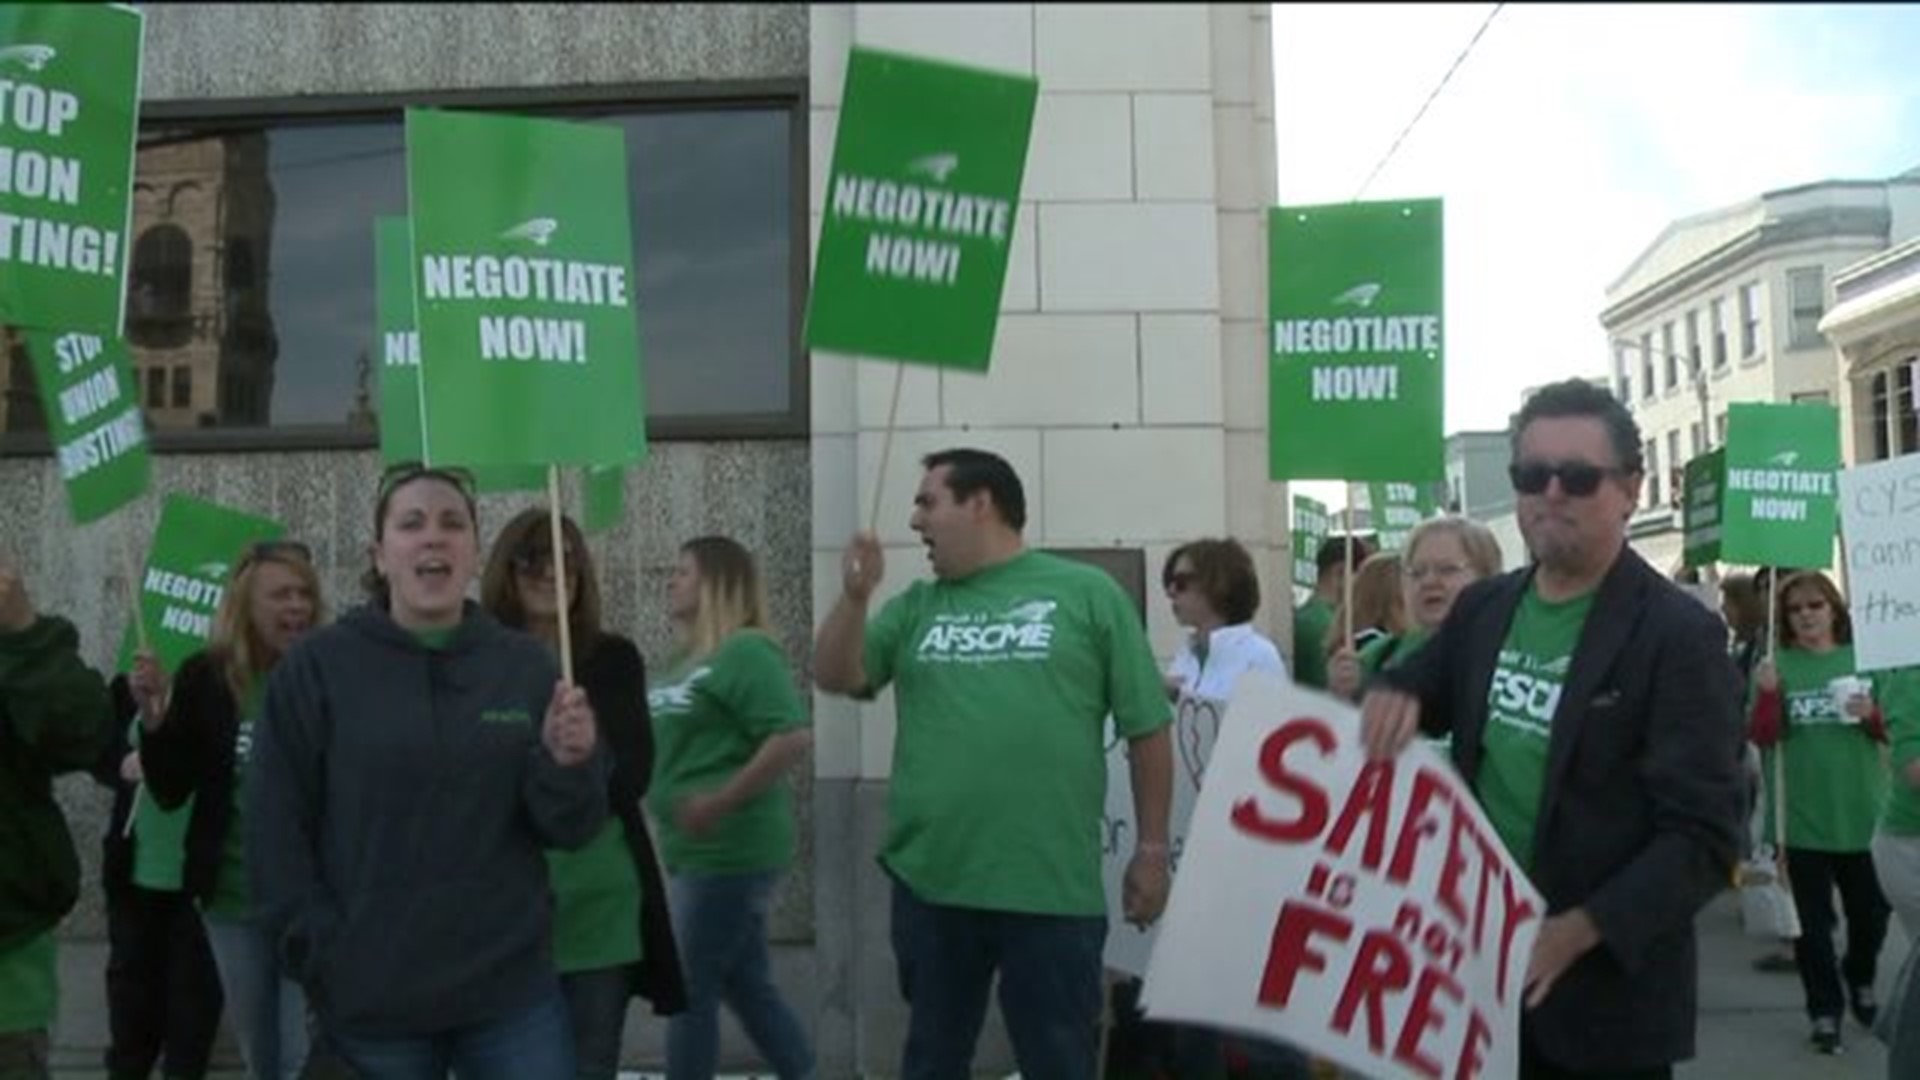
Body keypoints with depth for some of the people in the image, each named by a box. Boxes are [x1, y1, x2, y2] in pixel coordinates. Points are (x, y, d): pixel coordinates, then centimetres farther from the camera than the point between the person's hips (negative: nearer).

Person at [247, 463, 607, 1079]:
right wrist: (327, 957, -9)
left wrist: (568, 762, -17)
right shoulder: (316, 667, -2)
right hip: (371, 1000, -1)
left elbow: (570, 830, 3)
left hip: (514, 990, 2)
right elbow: (275, 834, -2)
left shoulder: (526, 665, 3)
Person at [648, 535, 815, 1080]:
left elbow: (794, 738, -24)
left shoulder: (746, 652, -14)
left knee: (691, 991, 0)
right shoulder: (687, 660, 14)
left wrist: (721, 803, -24)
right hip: (697, 852, 9)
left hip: (729, 852, -9)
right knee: (748, 987, 14)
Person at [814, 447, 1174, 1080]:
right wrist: (855, 597, -9)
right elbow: (835, 679, 7)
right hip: (929, 882, 4)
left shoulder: (1087, 594, 0)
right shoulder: (916, 606, 11)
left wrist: (1151, 850, 1)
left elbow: (1147, 730, 2)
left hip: (1051, 889, -3)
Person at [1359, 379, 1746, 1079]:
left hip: (1603, 992, -5)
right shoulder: (1482, 608, 5)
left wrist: (1581, 930, -28)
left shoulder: (1679, 634, -12)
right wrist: (1390, 697, -6)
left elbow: (1704, 837, -16)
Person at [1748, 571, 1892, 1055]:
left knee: (1871, 912, 14)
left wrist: (1873, 716, -15)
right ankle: (1825, 1011, 15)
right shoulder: (1777, 665, -4)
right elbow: (1764, 738, -7)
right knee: (1814, 921, 4)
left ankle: (1860, 983, 40)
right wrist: (1767, 692, -23)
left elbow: (1891, 732, 7)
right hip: (1804, 816, -2)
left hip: (1863, 813, 2)